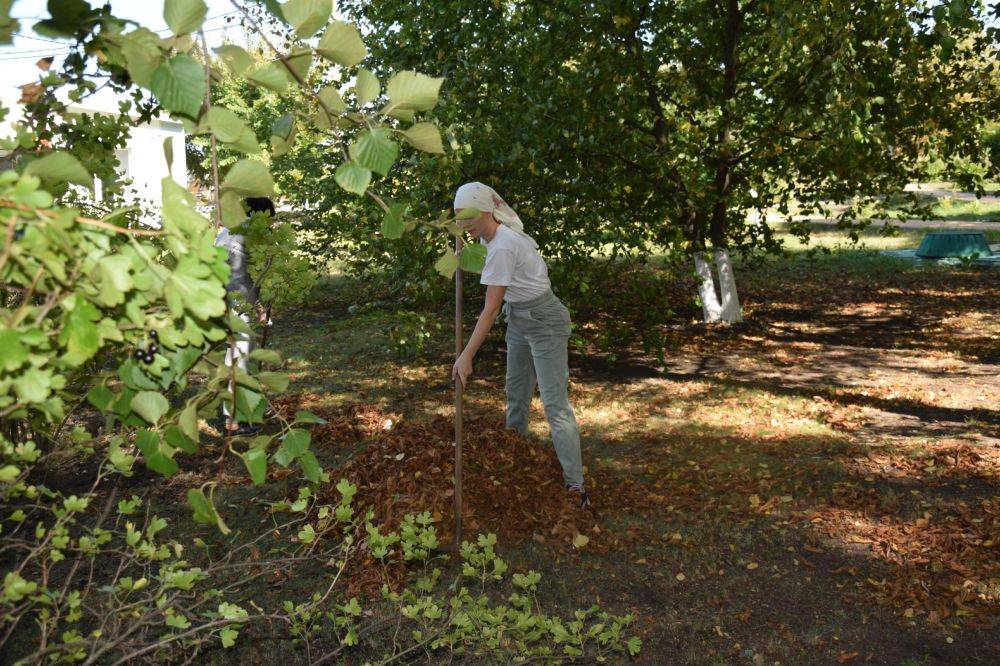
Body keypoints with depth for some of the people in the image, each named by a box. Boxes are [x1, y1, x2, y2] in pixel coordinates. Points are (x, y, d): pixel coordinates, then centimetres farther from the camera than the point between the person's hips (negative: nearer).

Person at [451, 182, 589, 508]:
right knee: (516, 391, 19)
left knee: (554, 403, -9)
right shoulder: (495, 234, 2)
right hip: (519, 319, 10)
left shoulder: (501, 248, -27)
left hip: (544, 323, -10)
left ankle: (574, 484, -4)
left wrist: (467, 355, -24)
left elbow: (491, 309, -27)